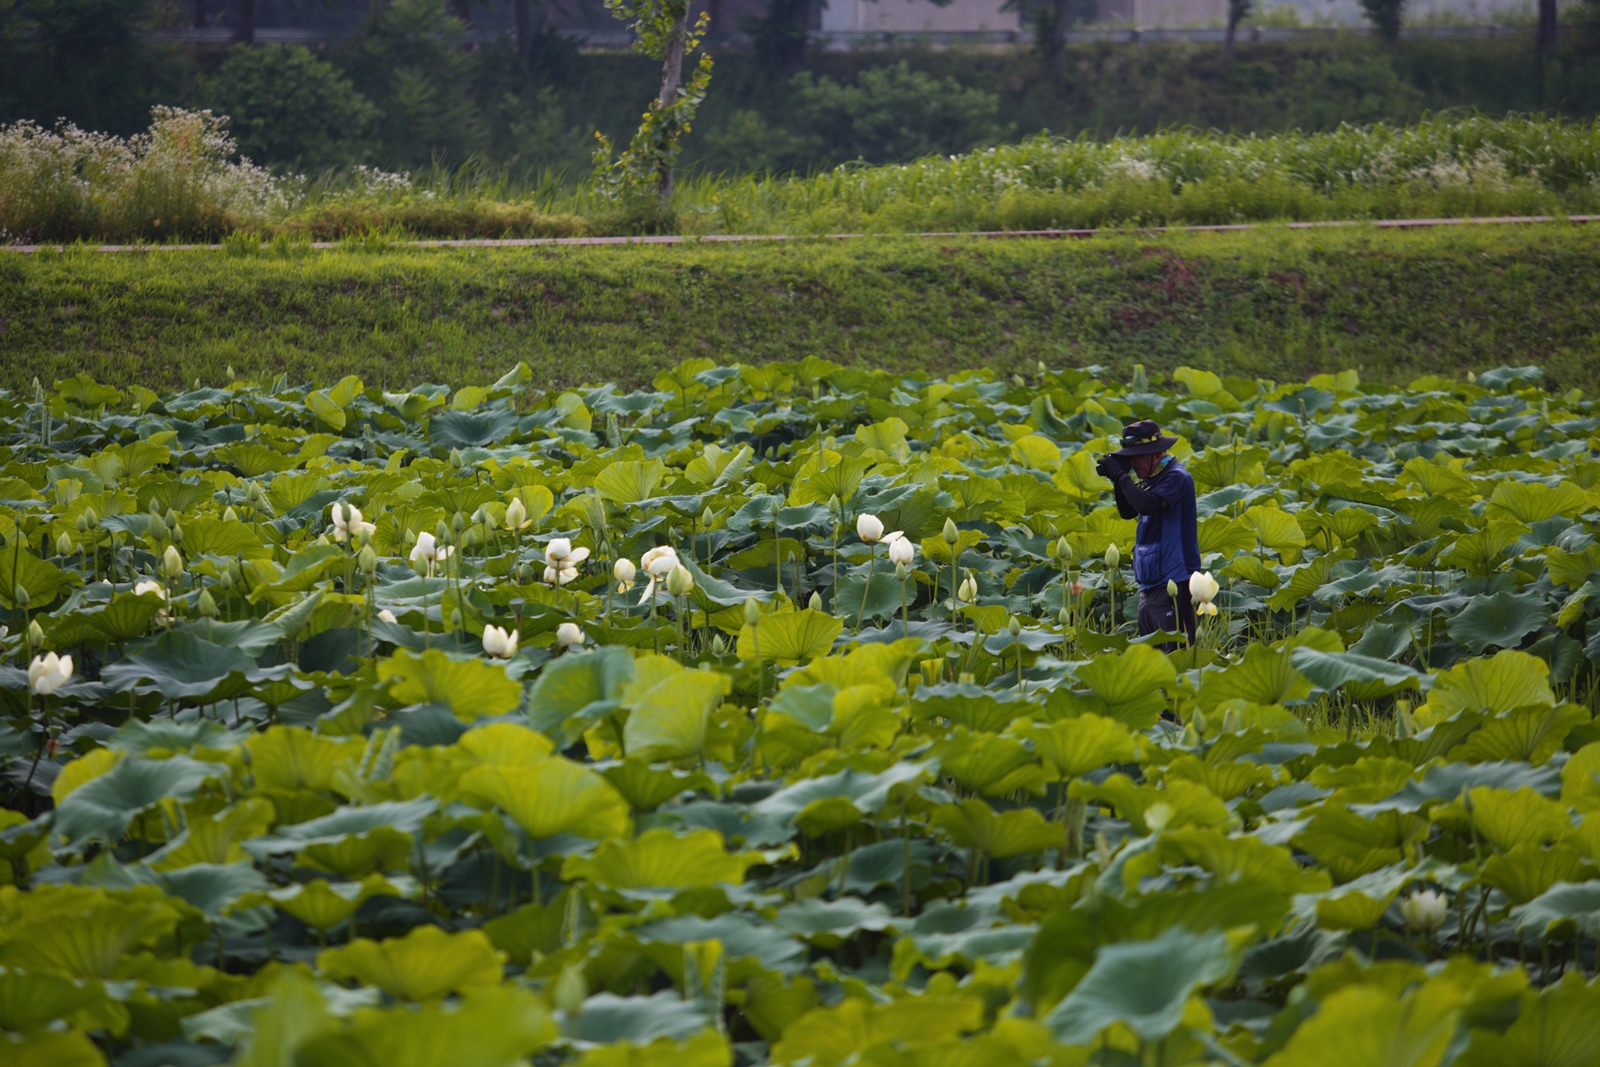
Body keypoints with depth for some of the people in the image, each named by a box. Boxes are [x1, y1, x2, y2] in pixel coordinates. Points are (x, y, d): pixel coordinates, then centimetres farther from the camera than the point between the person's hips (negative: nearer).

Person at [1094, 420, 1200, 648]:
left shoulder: (1175, 477, -12)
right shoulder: (1152, 478, 15)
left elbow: (1147, 505, -27)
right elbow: (1128, 512, 22)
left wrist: (1121, 475, -16)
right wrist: (1117, 481, 6)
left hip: (1172, 582, -10)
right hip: (1150, 583, 10)